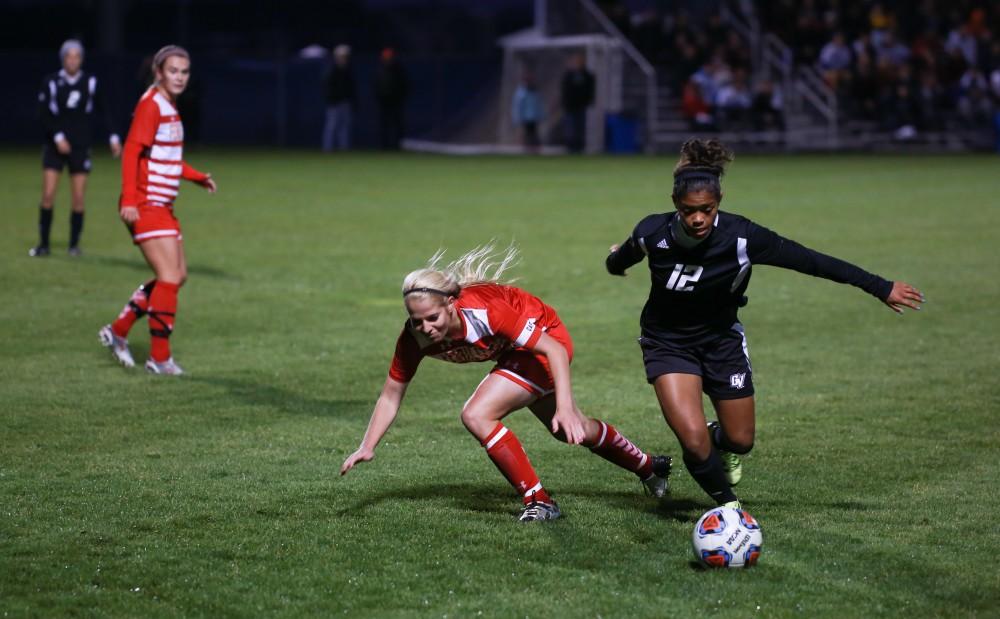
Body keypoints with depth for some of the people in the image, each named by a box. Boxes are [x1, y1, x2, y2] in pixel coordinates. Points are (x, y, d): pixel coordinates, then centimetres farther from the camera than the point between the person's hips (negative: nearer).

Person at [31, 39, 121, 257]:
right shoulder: (51, 82, -3)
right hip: (55, 146, -1)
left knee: (79, 197, -2)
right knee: (48, 195, -7)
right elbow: (44, 114, -5)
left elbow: (103, 111, 7)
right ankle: (43, 244, 3)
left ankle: (74, 244, 12)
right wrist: (57, 137, -15)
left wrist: (113, 137, 0)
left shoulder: (91, 82, 1)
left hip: (80, 146, 1)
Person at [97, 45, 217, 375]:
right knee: (170, 277, -11)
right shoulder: (151, 105, -14)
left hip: (163, 206, 10)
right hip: (145, 207, -10)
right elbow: (132, 151, -21)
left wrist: (198, 177, 18)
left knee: (177, 275, 11)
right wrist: (129, 199, -27)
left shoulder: (170, 107, 15)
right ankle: (160, 357, -3)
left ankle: (117, 331, 20)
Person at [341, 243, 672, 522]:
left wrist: (565, 407, -45)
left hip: (547, 342, -7)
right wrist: (367, 447, -24)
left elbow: (555, 350, -35)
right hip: (515, 353, 7)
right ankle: (650, 467, 51)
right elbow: (391, 396, -13)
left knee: (477, 415, -24)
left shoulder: (485, 310, -40)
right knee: (573, 430, 25)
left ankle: (539, 502, -11)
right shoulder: (414, 338, -25)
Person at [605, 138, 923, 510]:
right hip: (667, 343, -1)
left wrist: (880, 287, -16)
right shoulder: (652, 234, -24)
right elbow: (622, 257, 2)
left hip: (721, 338, 1)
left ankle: (721, 444, 50)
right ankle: (728, 504, 12)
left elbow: (812, 261, -19)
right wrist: (615, 262, 26)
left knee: (740, 440, 10)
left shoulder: (742, 237, -26)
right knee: (693, 438, -19)